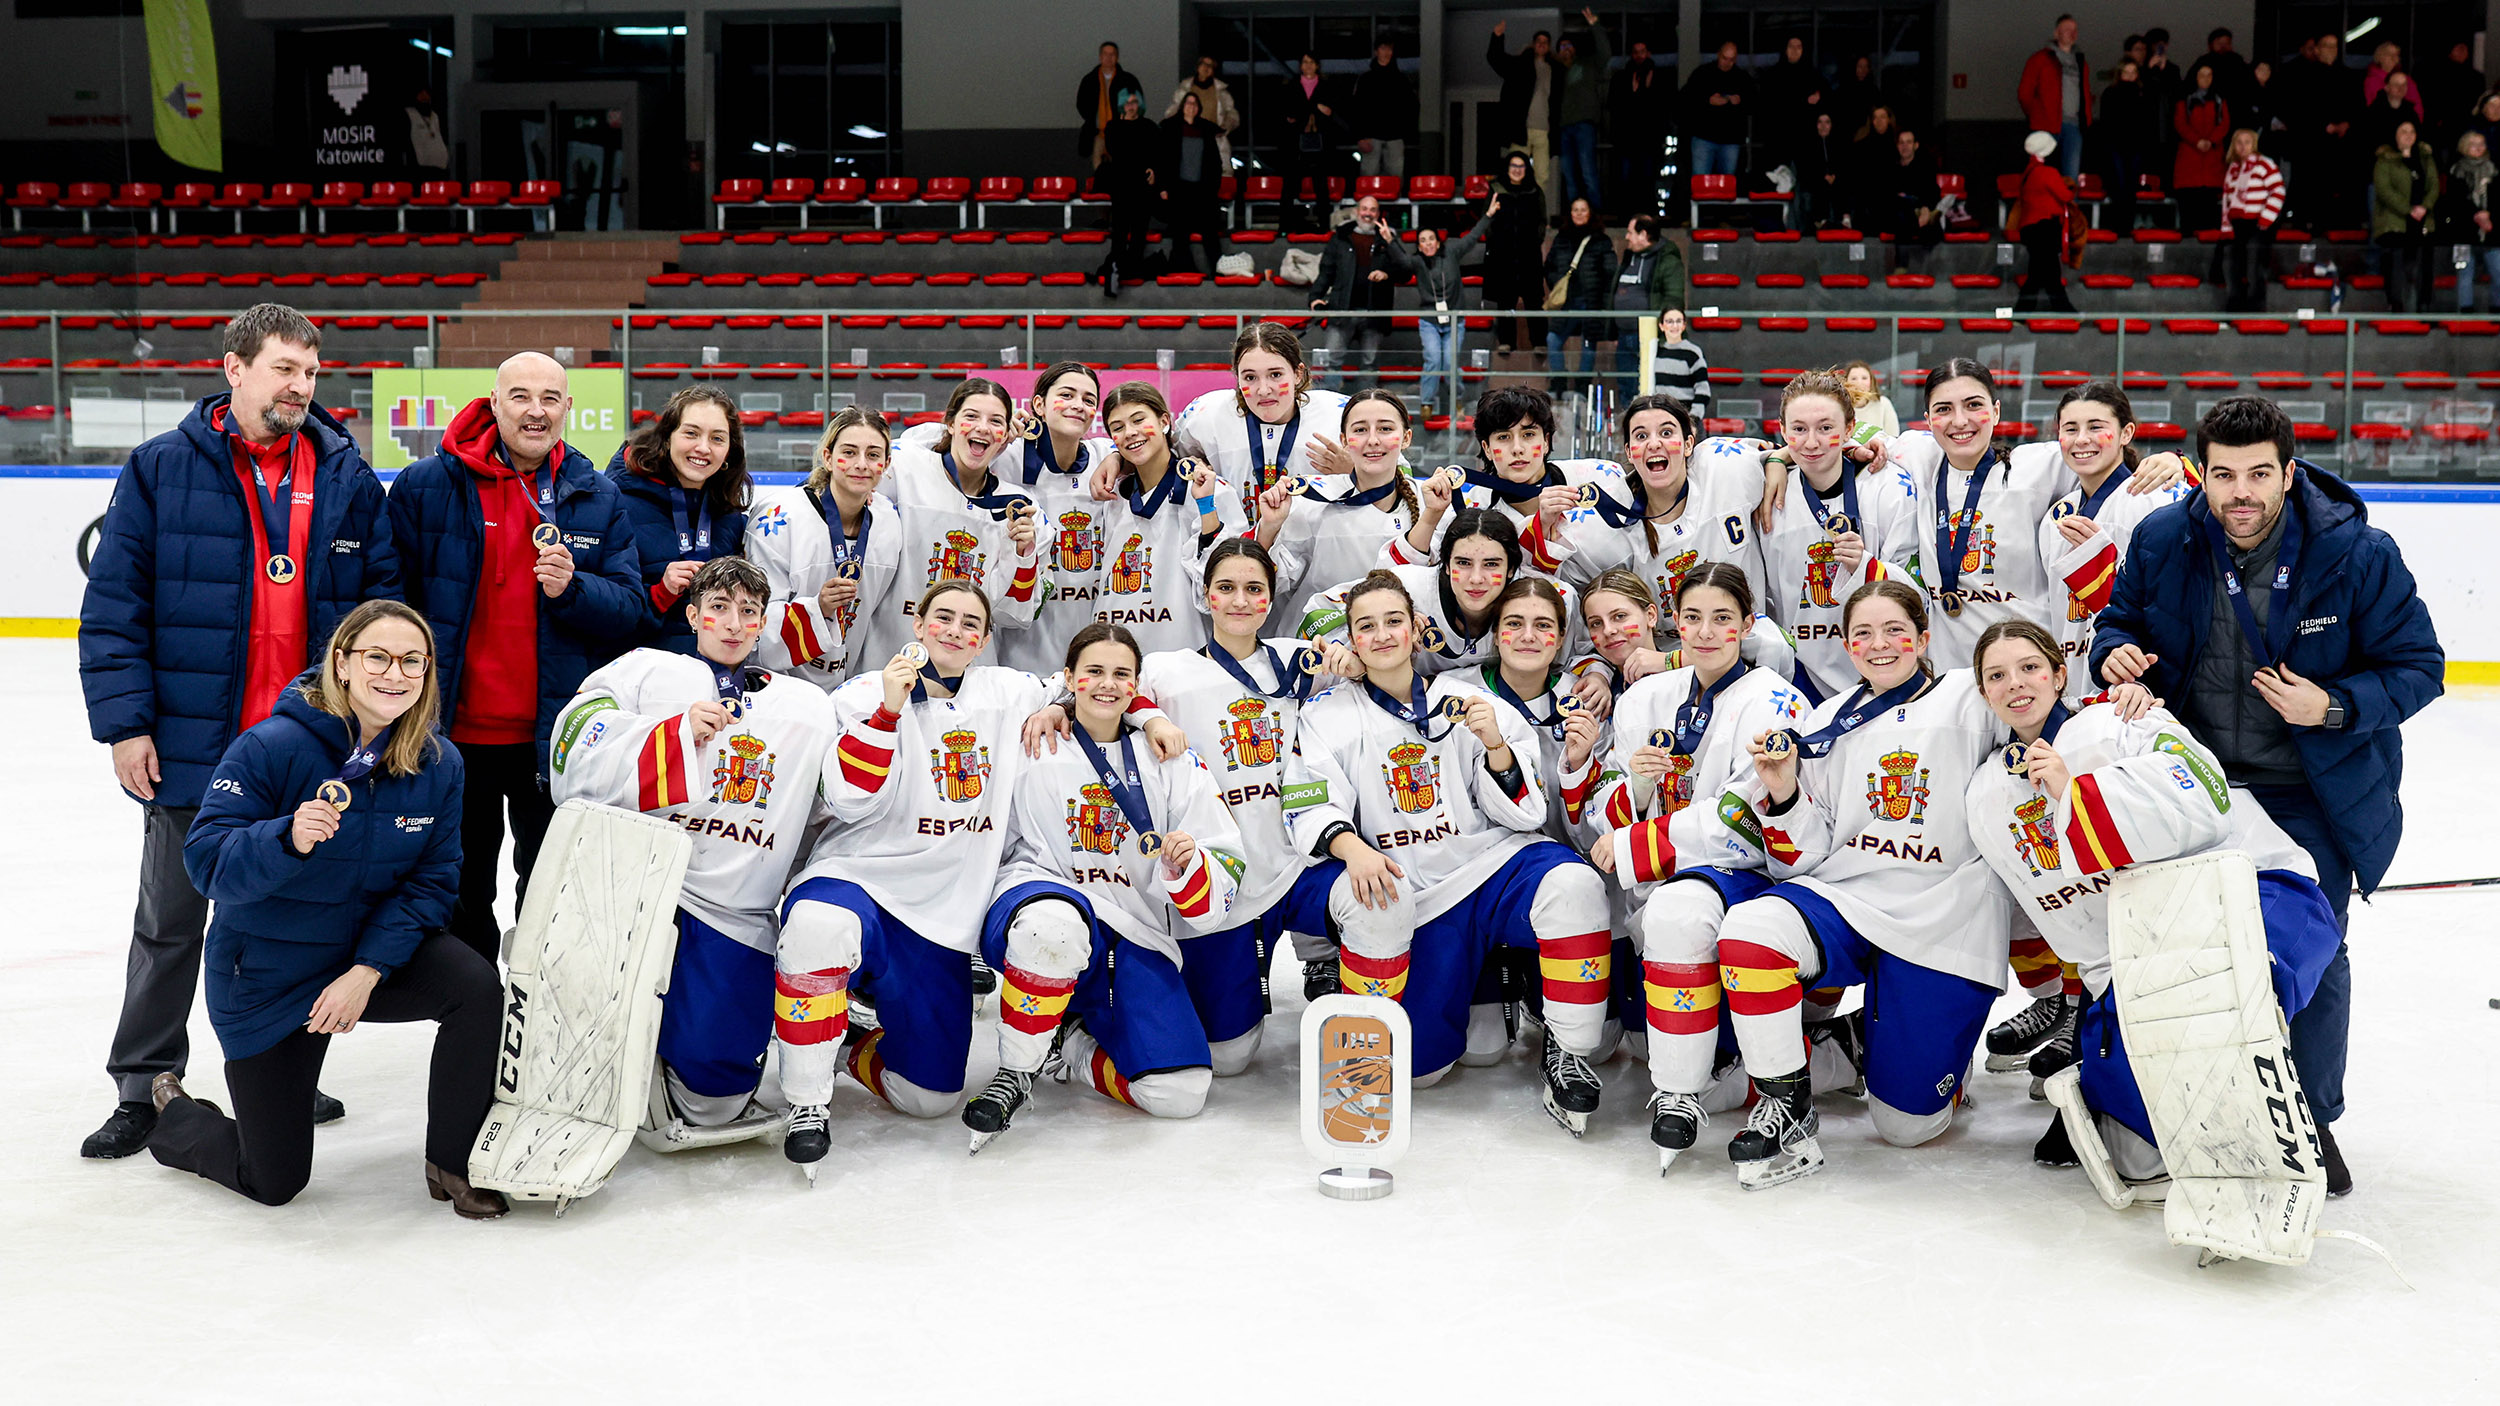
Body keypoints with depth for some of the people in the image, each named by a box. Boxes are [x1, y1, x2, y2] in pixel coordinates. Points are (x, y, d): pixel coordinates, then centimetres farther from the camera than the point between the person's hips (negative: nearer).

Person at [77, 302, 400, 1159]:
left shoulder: (346, 477, 3)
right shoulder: (162, 470, -3)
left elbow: (382, 601, 6)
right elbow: (112, 607, -4)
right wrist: (124, 722, -9)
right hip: (191, 746, -2)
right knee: (170, 925, 10)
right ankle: (143, 1089, 23)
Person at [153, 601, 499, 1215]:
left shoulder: (439, 764, -10)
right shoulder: (271, 746, -22)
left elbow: (432, 881, -9)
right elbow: (208, 862, -24)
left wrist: (367, 970, -21)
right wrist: (288, 839, -45)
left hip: (378, 951, 3)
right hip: (266, 975, -3)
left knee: (476, 986, -29)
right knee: (273, 1183, 6)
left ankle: (453, 1163, -7)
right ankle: (173, 1114, 42)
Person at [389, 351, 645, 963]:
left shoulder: (599, 499, 3)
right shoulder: (425, 486, -3)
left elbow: (633, 611, 0)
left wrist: (571, 589, -20)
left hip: (556, 738, 1)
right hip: (453, 735, 0)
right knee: (462, 898, 15)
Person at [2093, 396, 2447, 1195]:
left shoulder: (2359, 555, -17)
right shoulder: (2162, 541, -9)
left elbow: (2418, 667, -10)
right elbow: (2120, 615, 8)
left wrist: (2334, 707, -26)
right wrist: (2116, 650, -16)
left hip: (2311, 796, -2)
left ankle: (2310, 1121, 21)